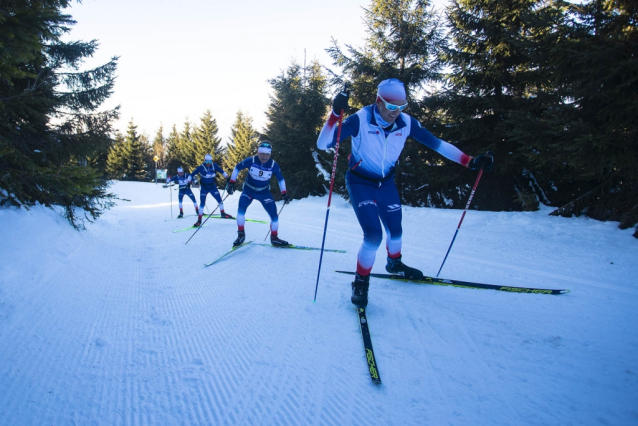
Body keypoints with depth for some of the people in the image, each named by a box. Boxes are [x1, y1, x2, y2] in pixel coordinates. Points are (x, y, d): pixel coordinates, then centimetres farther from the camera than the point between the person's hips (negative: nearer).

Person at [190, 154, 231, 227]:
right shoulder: (201, 167, -17)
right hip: (204, 187, -3)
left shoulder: (214, 165, -11)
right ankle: (199, 220, 3)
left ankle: (223, 213, 25)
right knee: (202, 203, -5)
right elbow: (192, 174, -9)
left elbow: (221, 171, 3)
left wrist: (227, 177, -3)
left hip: (212, 186, 3)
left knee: (220, 200, 3)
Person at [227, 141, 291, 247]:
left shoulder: (274, 165, -17)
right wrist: (231, 183, -9)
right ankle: (241, 234, -9)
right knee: (241, 208, -24)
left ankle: (274, 238, 12)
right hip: (249, 189, -1)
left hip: (264, 192, 1)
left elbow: (281, 179, 1)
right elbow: (237, 168, -4)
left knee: (274, 214, -7)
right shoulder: (251, 161, -21)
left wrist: (284, 194, -5)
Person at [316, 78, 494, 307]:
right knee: (373, 236, -18)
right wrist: (335, 114, -47)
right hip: (360, 183, -5)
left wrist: (470, 161, -12)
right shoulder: (360, 120, -27)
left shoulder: (406, 123, -15)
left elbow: (436, 143, -6)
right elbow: (323, 144, -31)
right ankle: (361, 281, 7)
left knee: (395, 230, 17)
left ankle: (394, 264, 49)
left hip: (386, 183, 5)